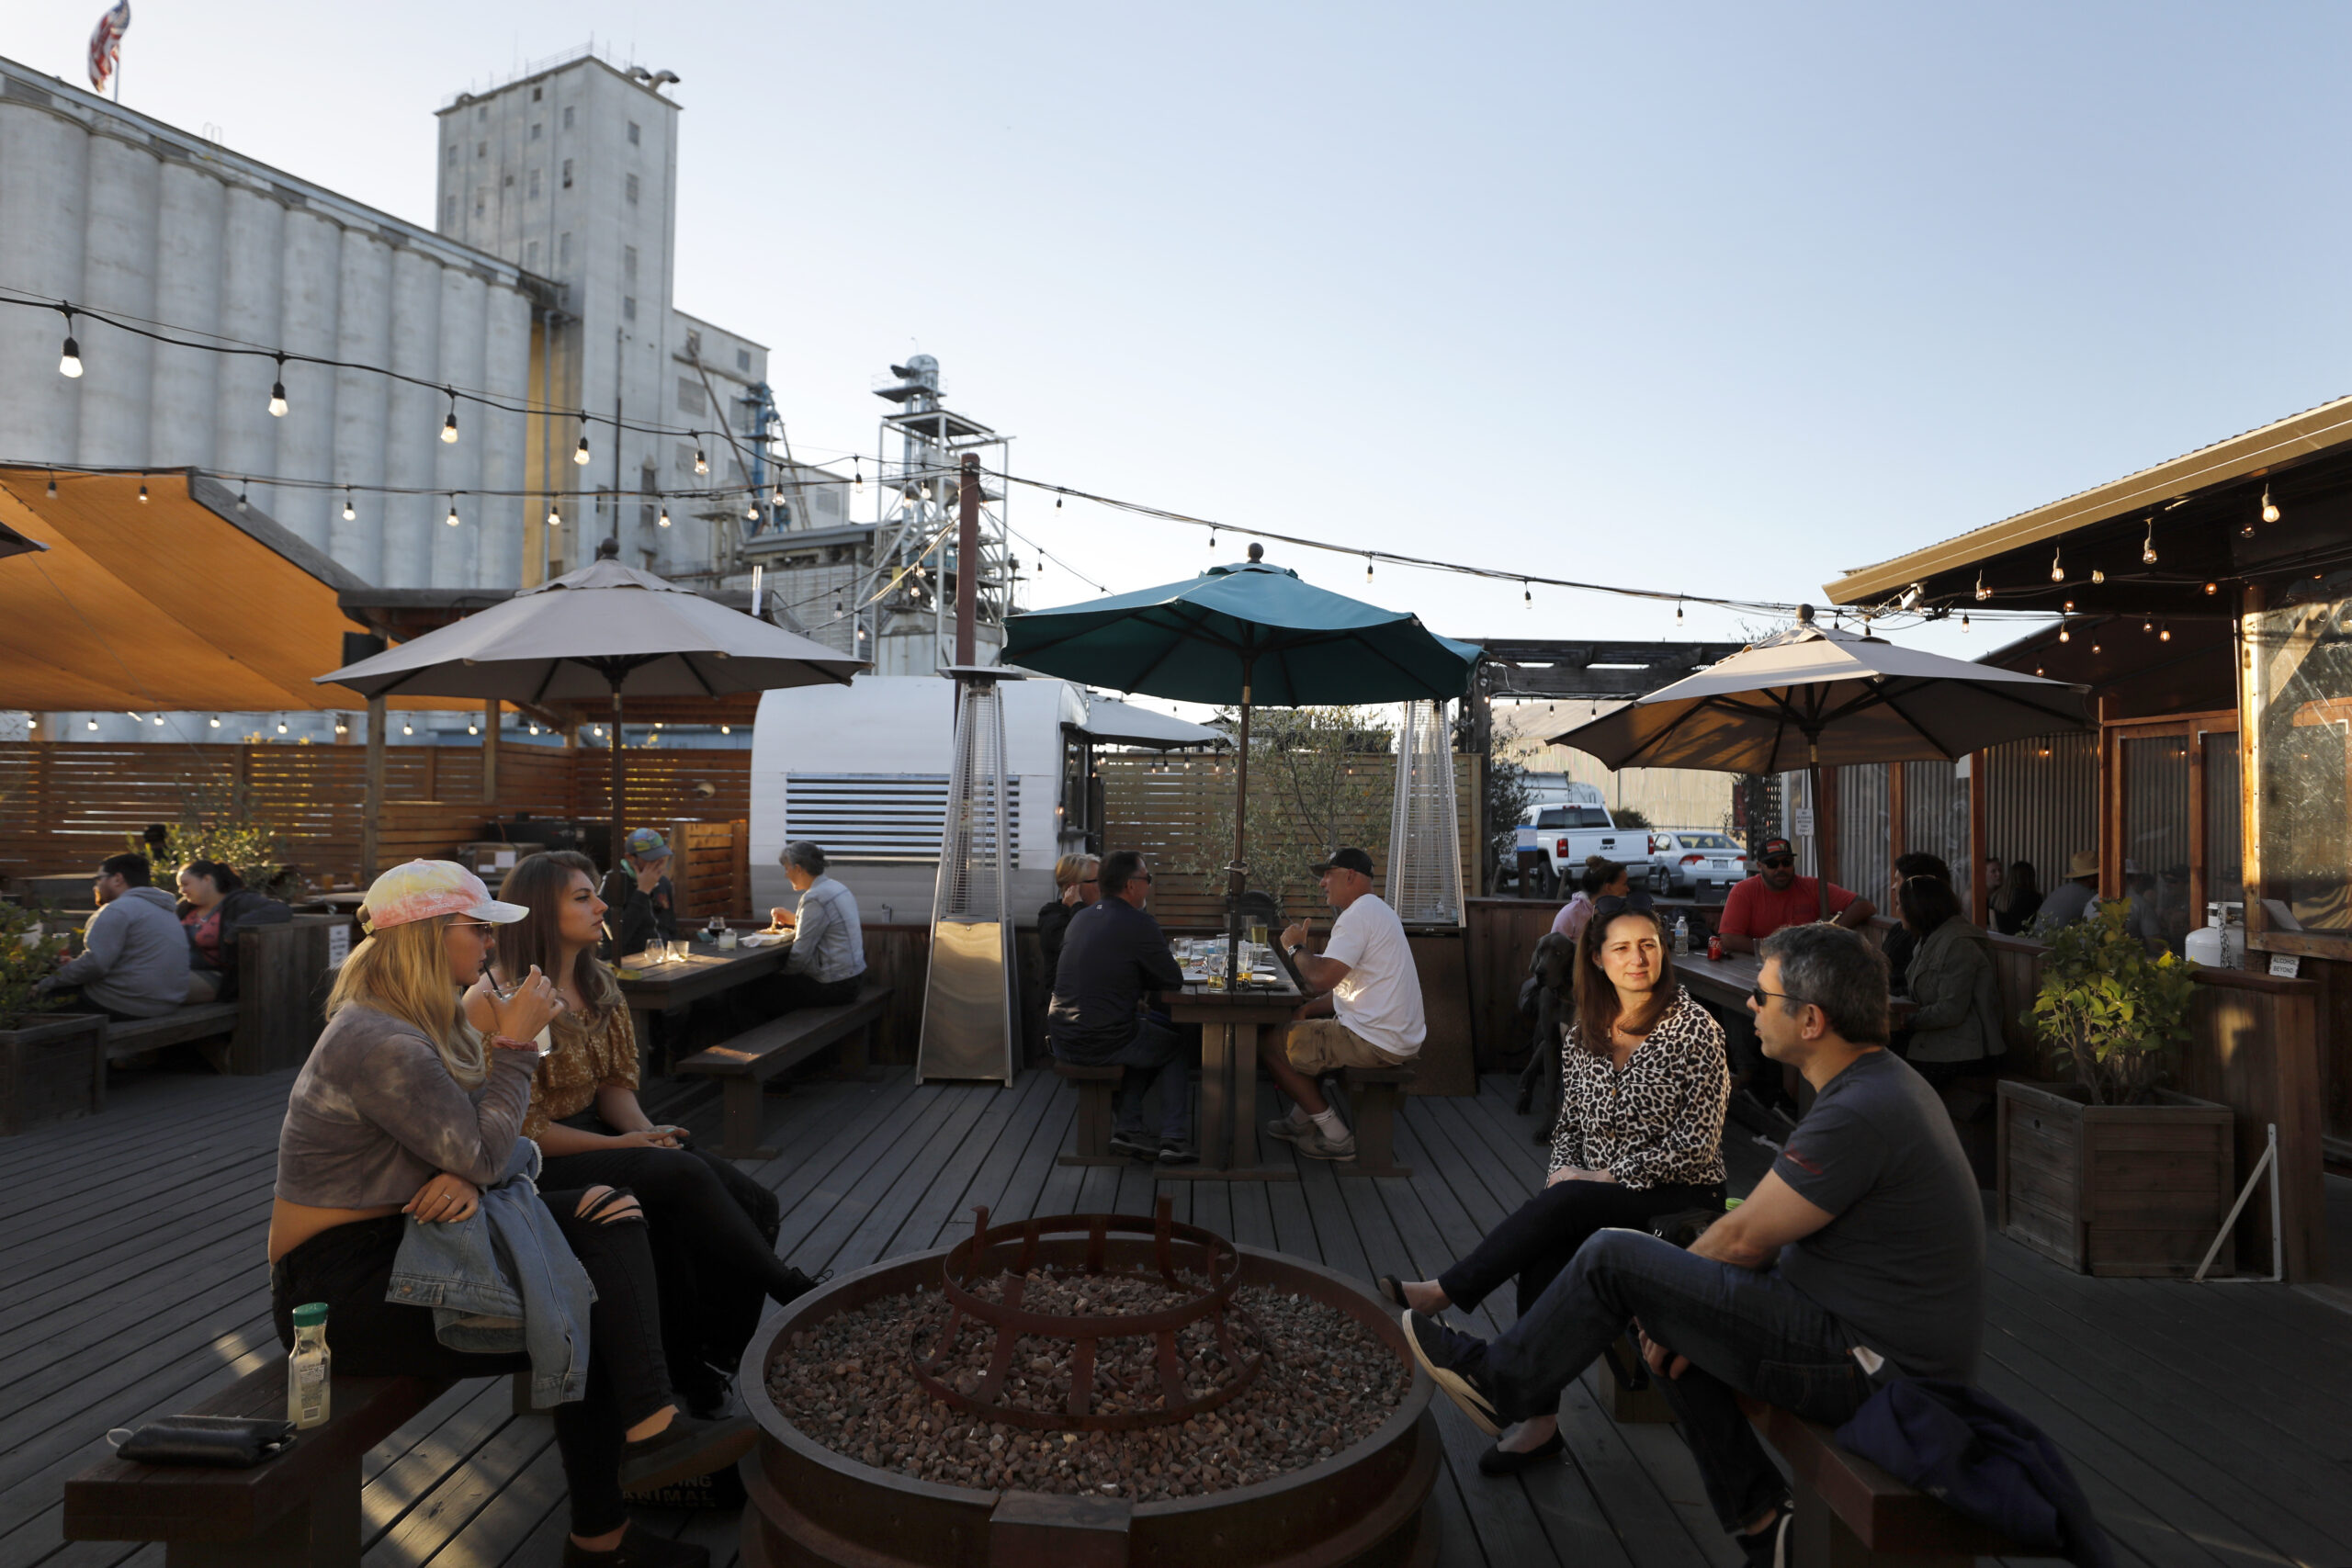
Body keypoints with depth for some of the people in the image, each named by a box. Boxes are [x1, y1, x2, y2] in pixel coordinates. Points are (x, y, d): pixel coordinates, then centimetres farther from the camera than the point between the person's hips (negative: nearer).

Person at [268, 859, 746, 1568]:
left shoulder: (420, 1022, 8)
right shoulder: (380, 1045, -24)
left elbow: (470, 1148, 7)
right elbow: (485, 1154, -21)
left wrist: (468, 1177, -17)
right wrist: (514, 1042, -15)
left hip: (400, 1240, 9)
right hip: (342, 1287, -9)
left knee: (609, 1213, -9)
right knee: (577, 1331, -15)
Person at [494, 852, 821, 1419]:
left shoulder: (598, 982, 9)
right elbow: (522, 1128, -15)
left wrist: (646, 1131, -8)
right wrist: (621, 1144, -15)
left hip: (599, 1133, 7)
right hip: (539, 1162, -7)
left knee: (753, 1203, -14)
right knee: (684, 1176, -31)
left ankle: (705, 1367, -3)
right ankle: (793, 1294, -16)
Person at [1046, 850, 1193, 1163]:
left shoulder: (1081, 917, 10)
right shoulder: (1140, 924, -13)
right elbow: (1174, 981, -3)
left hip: (1060, 1040, 7)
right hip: (1102, 1043, -7)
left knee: (1149, 1033, 30)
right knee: (1176, 1044, 20)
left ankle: (1127, 1127, 23)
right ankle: (1175, 1140, 20)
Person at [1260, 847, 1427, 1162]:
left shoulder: (1359, 914, -17)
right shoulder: (1376, 910, 18)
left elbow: (1321, 977, -26)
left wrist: (1296, 947, -7)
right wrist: (1306, 1011, 10)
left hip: (1376, 1042, -11)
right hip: (1398, 1037, 11)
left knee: (1269, 1042, -3)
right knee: (1300, 1028, 29)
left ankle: (1335, 1137, 1)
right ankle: (1301, 1120, 31)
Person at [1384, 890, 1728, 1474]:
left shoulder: (1694, 1027, -8)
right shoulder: (1581, 1034, 8)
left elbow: (1697, 1139, -12)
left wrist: (1608, 1177, -16)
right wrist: (1562, 1173, -6)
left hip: (1679, 1200, -4)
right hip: (1591, 1203, 4)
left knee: (1565, 1205, -32)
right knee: (1545, 1255, -27)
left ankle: (1445, 1292, -24)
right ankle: (1538, 1419, -20)